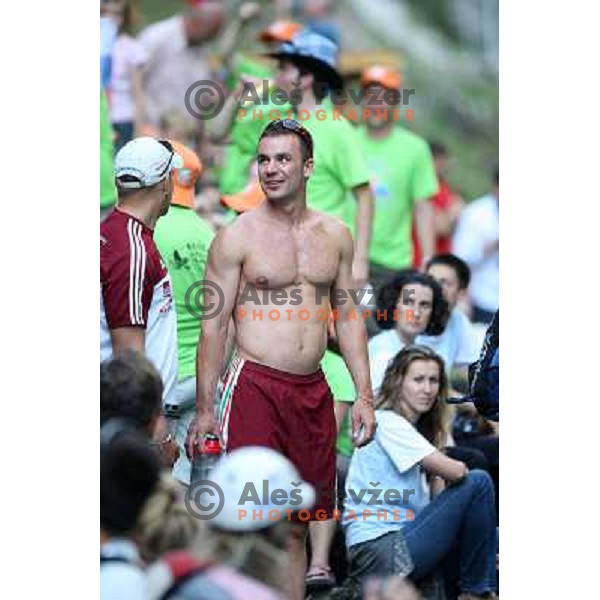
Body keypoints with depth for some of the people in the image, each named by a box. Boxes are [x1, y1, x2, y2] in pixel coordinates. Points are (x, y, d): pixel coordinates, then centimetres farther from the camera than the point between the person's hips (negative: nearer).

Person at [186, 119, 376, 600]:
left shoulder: (336, 235, 10)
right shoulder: (237, 237, -3)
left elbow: (348, 317, 15)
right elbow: (214, 327, -3)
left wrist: (364, 395, 9)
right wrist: (204, 410, -6)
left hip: (314, 391, 4)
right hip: (255, 385, -4)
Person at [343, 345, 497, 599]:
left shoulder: (419, 430, 22)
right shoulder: (387, 423, -7)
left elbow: (439, 493, 12)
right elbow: (453, 471, -17)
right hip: (381, 552, -9)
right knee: (479, 483, -14)